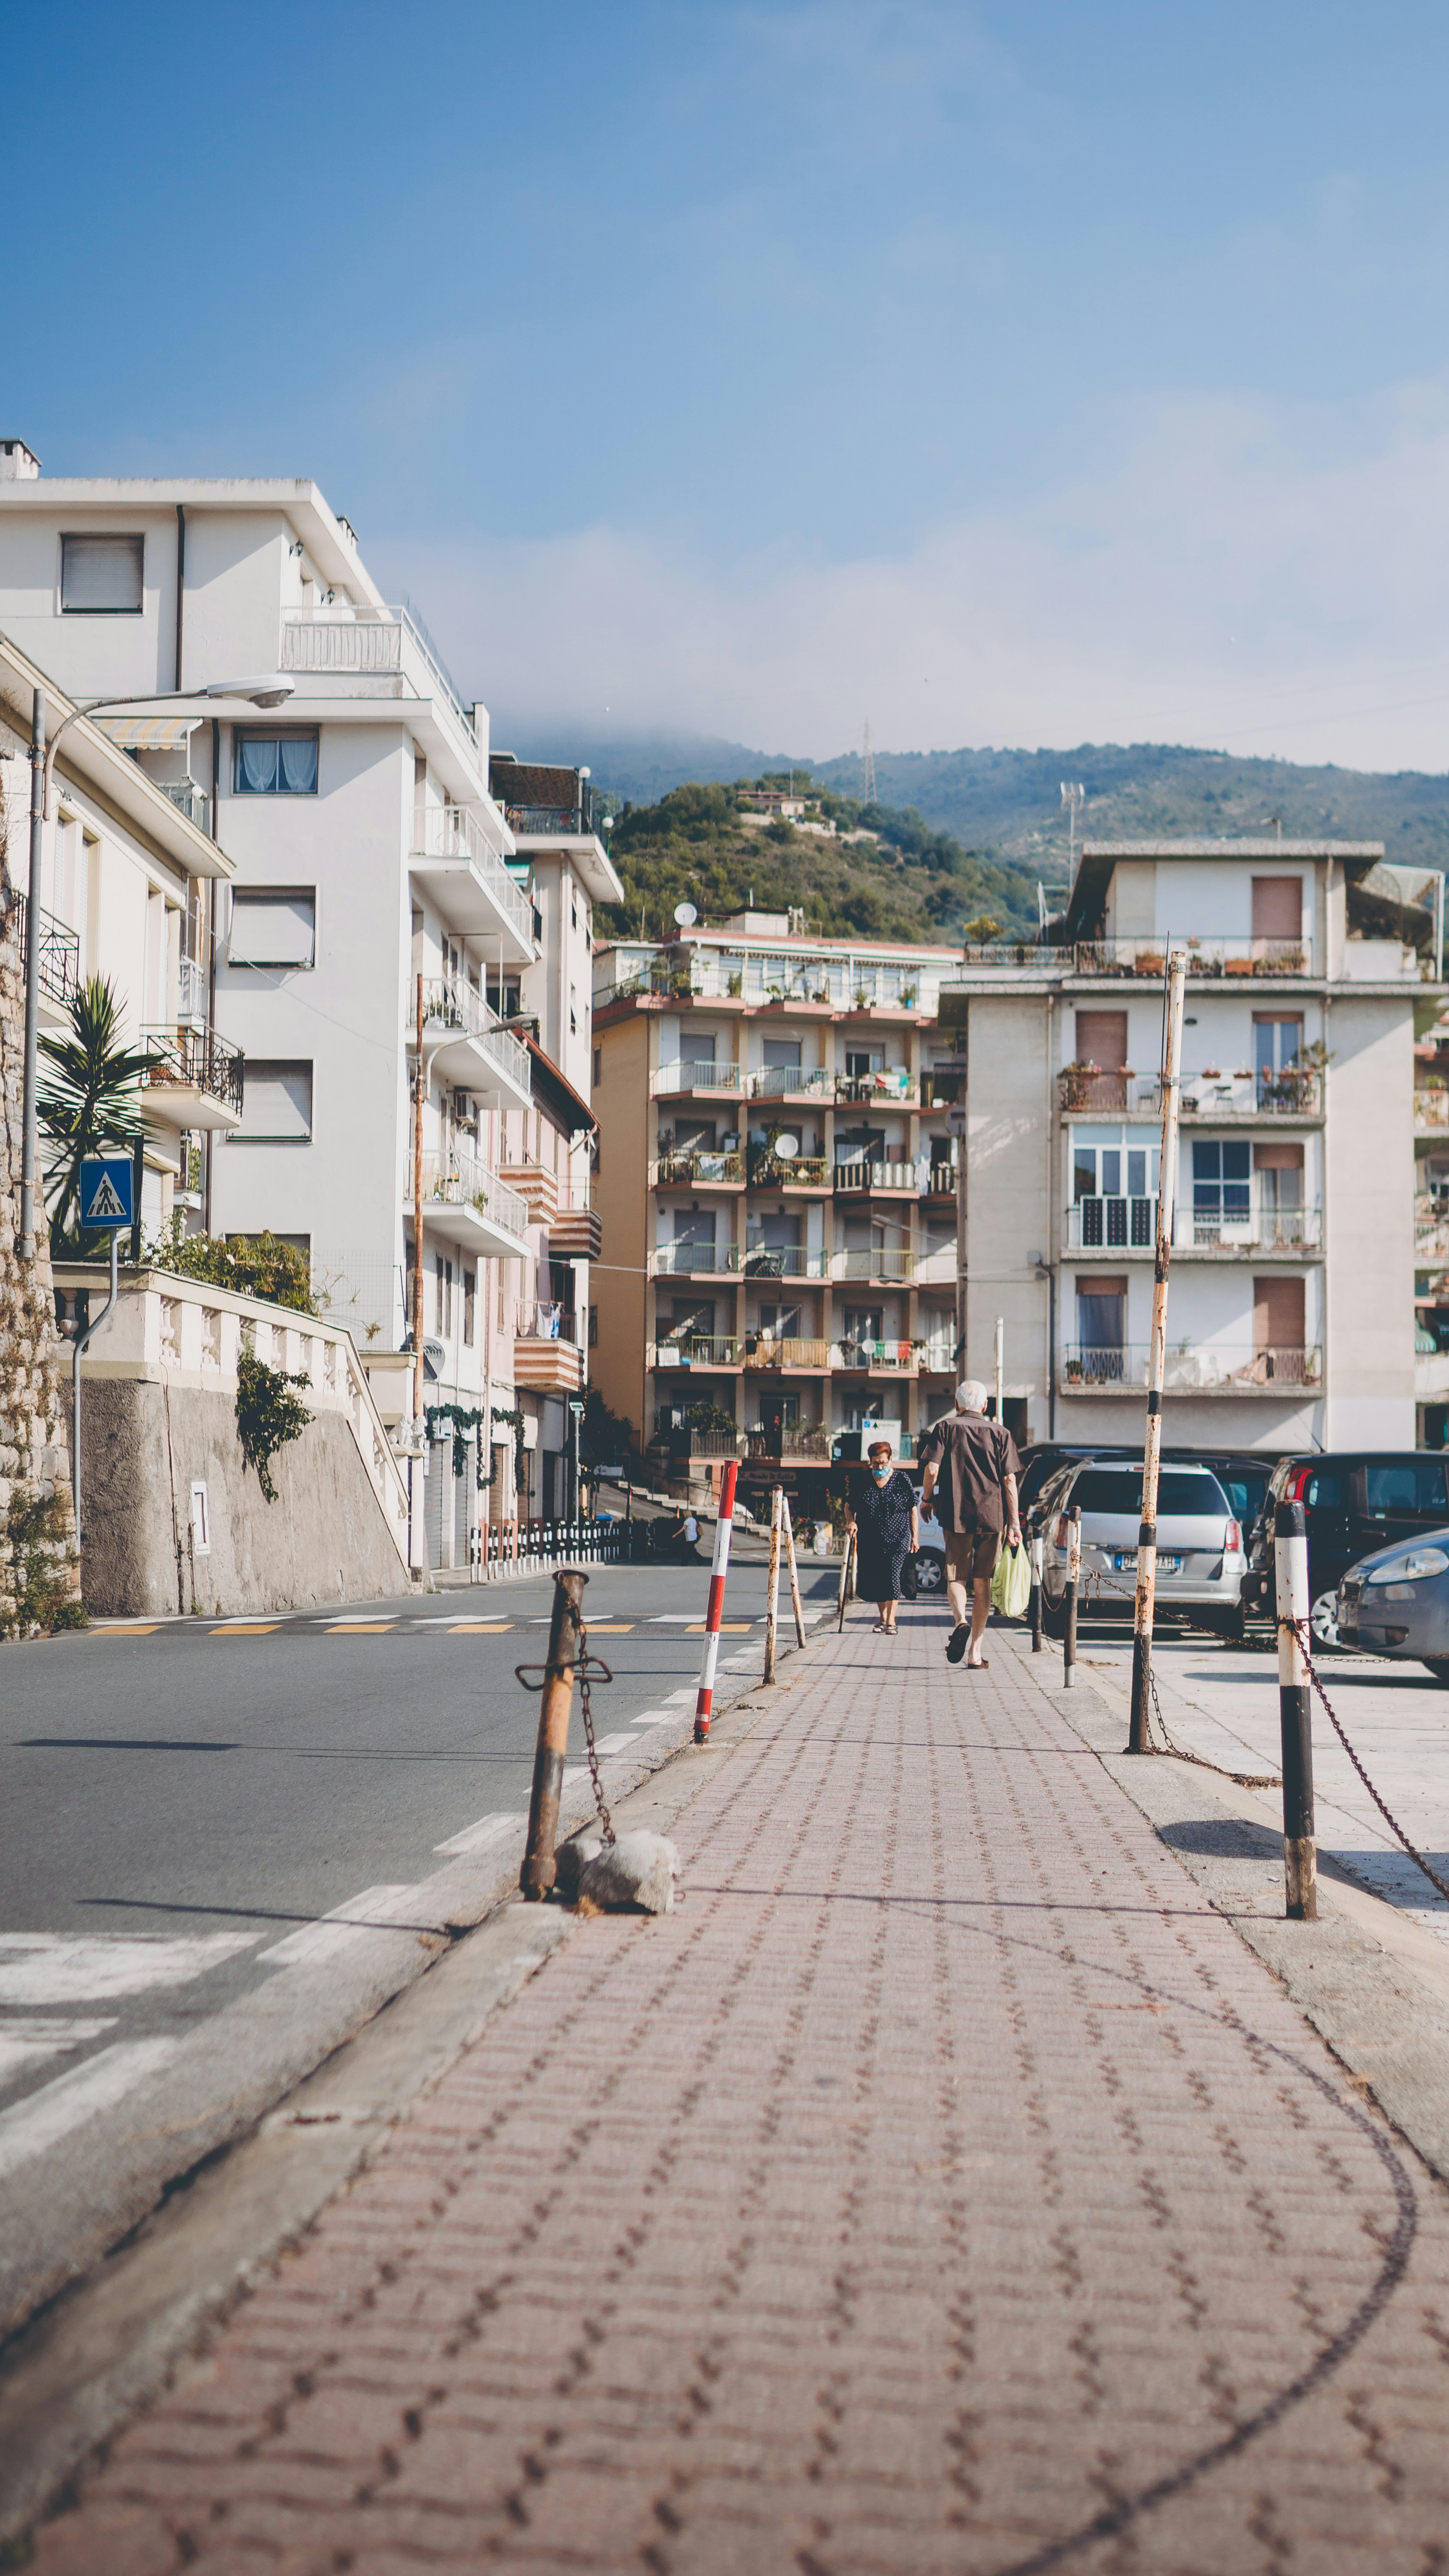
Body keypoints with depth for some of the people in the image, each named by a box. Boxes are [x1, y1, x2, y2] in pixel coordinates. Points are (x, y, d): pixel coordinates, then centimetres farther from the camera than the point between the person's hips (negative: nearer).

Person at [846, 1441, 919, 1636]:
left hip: (897, 1539, -3)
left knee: (892, 1574, -14)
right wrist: (850, 1521, -8)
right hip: (869, 1540, 3)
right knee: (873, 1579, 4)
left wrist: (915, 1537, 1)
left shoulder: (902, 1480, 0)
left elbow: (913, 1510, 4)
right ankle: (882, 1618, 22)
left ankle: (891, 1621, -11)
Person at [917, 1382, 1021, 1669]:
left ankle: (960, 1620, -21)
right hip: (991, 1517, 1)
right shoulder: (1000, 1433, 6)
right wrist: (1014, 1523, 1)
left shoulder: (945, 1429, 3)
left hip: (955, 1515, -1)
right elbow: (1009, 1481, 0)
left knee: (956, 1577, 10)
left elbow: (932, 1468, -8)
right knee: (982, 1583, 9)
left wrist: (926, 1498, 10)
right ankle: (975, 1653, 8)